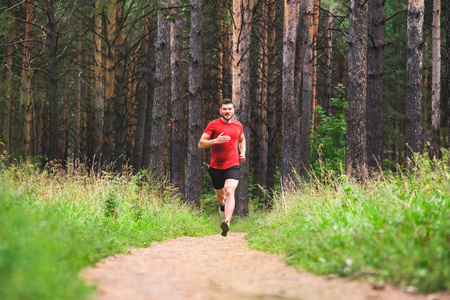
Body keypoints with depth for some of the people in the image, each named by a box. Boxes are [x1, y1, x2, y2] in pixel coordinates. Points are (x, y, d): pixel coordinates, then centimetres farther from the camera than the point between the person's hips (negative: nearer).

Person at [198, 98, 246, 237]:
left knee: (229, 192, -23)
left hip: (233, 166, 0)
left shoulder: (238, 125, 8)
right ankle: (222, 205, 54)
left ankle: (227, 222, -37)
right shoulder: (213, 124, -2)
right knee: (220, 195, 16)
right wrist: (216, 141, -22)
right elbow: (201, 144, -6)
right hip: (216, 167, 0)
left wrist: (242, 153, 11)